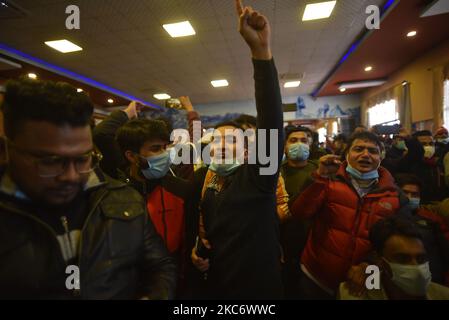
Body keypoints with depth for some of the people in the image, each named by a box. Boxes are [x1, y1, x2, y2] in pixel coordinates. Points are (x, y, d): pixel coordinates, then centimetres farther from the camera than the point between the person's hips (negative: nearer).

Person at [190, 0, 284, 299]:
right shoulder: (208, 190, 1)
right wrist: (199, 251, -6)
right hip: (216, 288, 5)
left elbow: (272, 123, -33)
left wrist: (262, 51, -42)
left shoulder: (257, 176, -17)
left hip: (260, 289, -5)